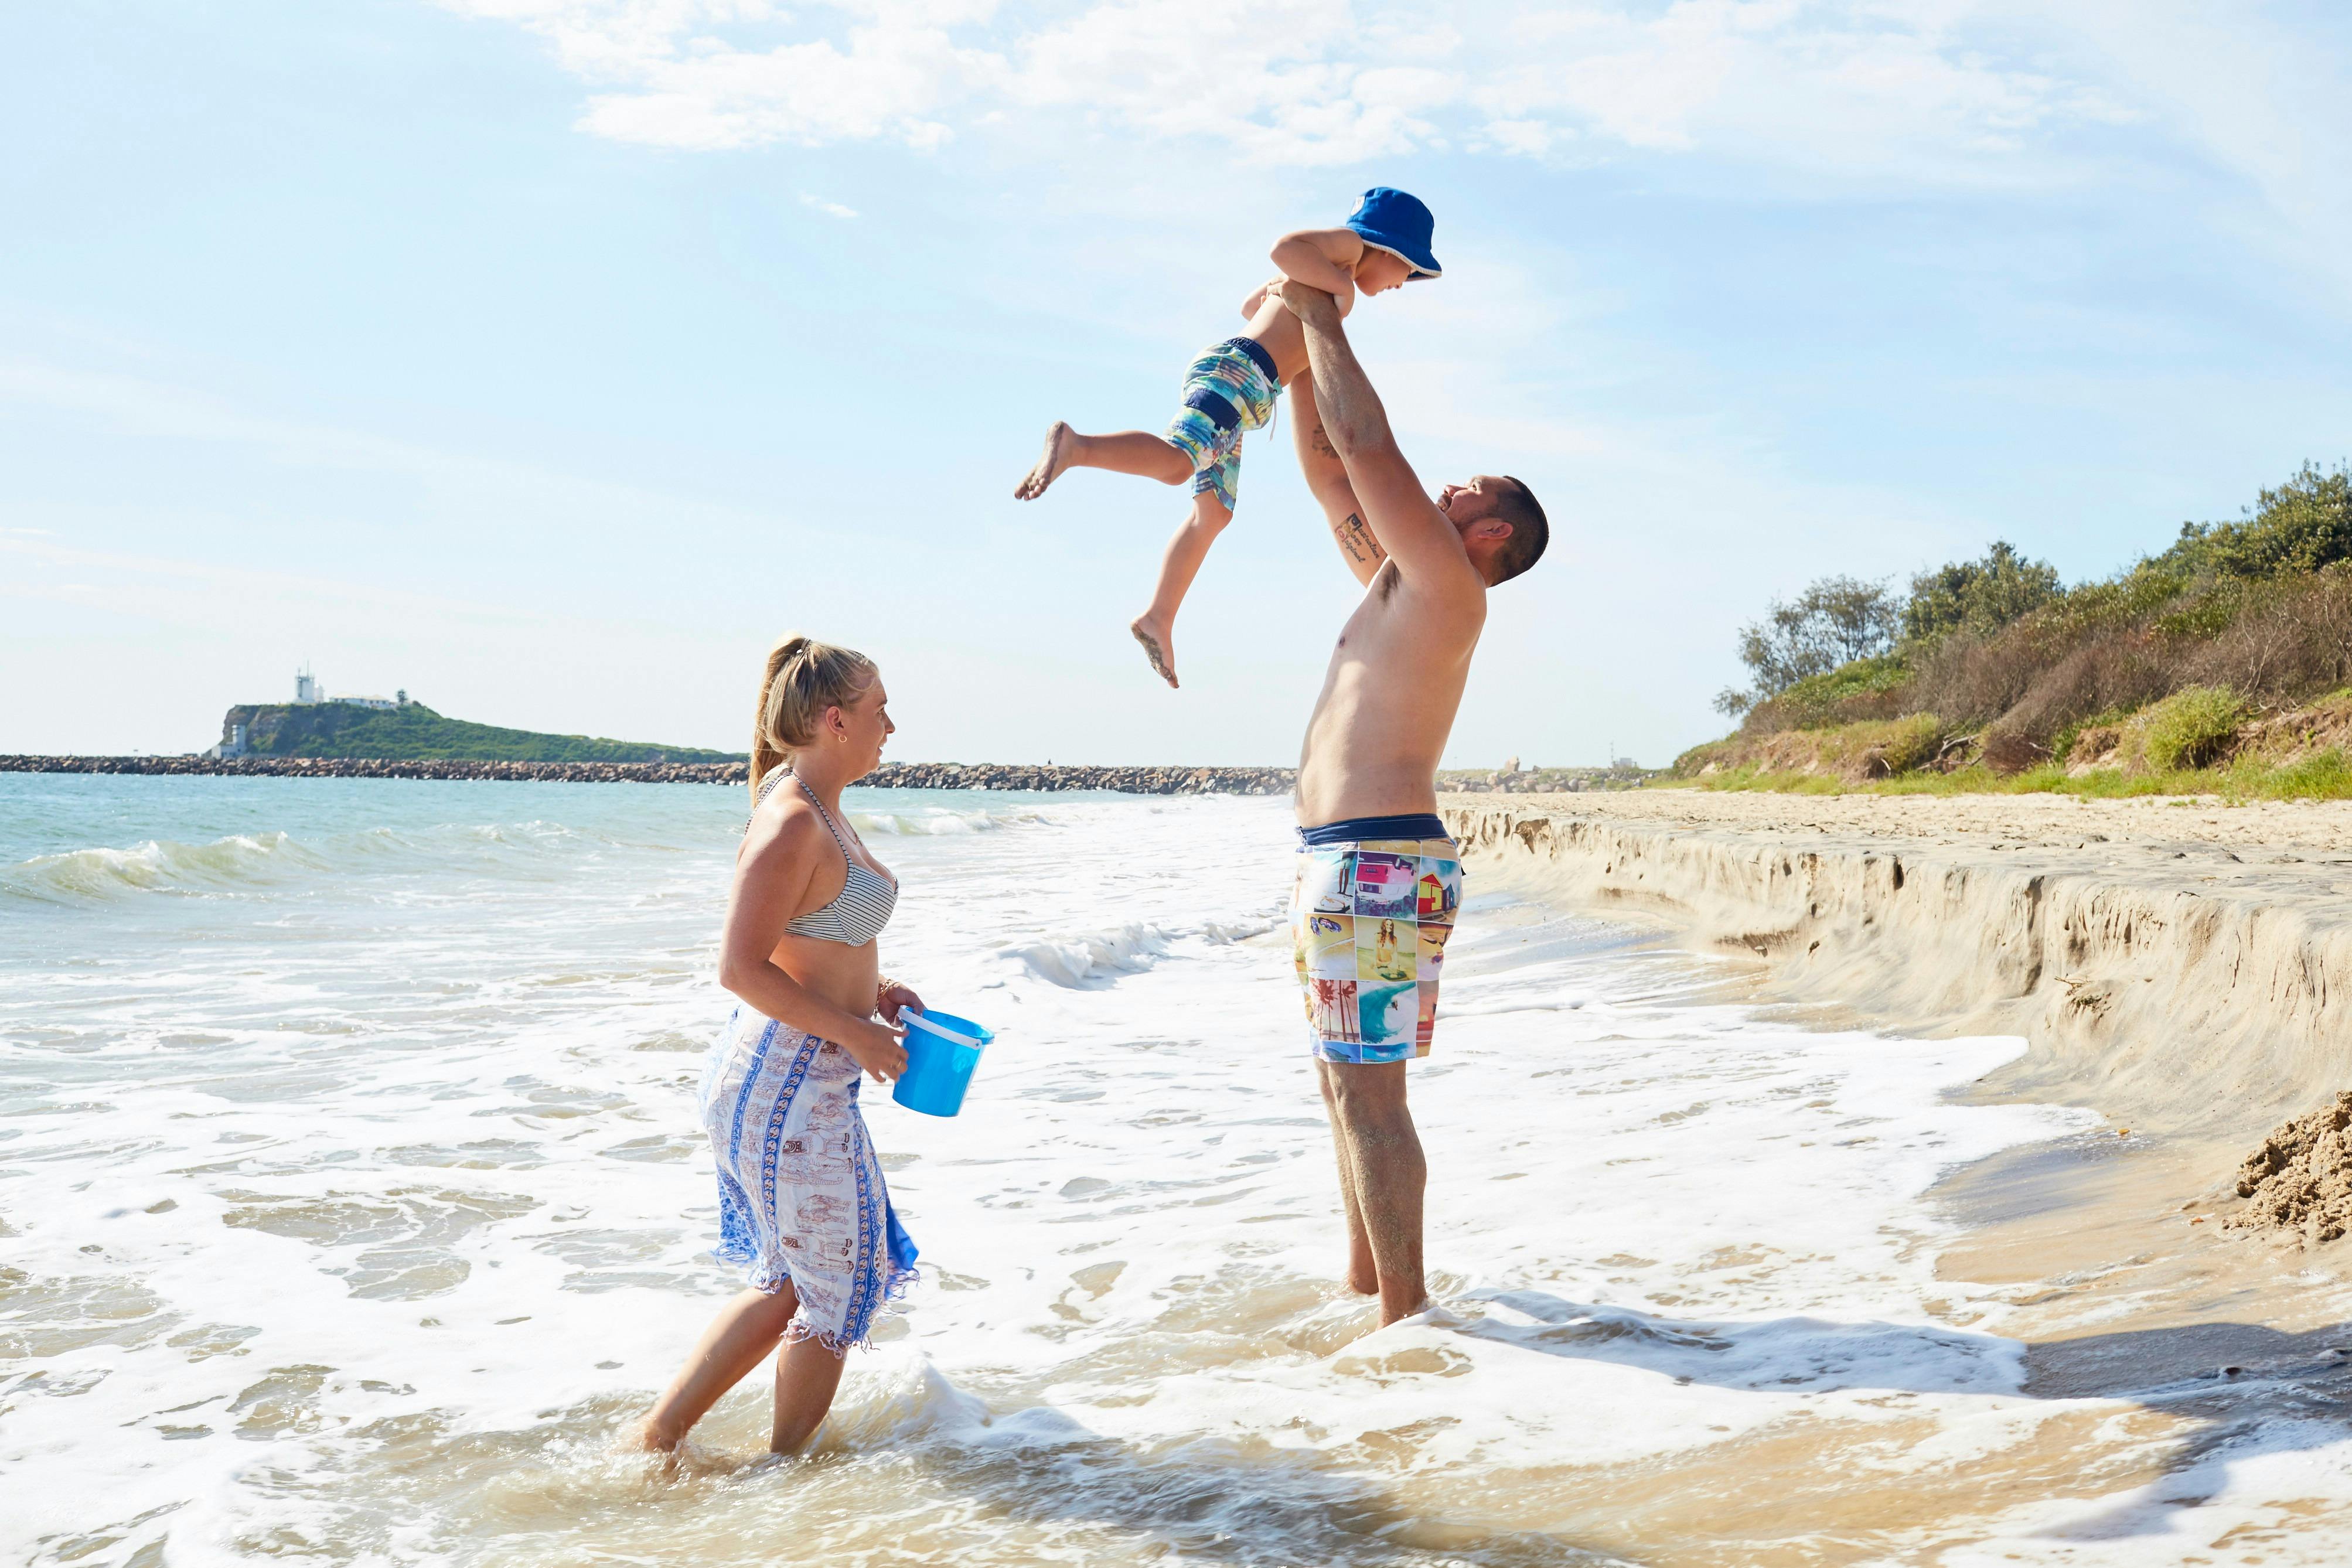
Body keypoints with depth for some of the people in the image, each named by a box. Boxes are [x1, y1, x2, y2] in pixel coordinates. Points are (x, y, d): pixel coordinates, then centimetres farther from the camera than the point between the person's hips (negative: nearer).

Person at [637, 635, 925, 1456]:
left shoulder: (820, 811, 10)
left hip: (792, 1078, 10)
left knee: (789, 1284, 20)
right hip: (786, 1083, -10)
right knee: (838, 1284, 7)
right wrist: (856, 1032, -18)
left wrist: (868, 986, 10)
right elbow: (742, 969, -23)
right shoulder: (792, 824, -21)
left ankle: (656, 1434, 24)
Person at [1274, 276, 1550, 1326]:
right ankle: (1365, 1274, 29)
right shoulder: (1390, 579, 17)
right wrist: (1299, 339, 21)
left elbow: (1365, 437, -12)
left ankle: (1404, 1313, -1)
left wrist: (1323, 320, -1)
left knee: (1369, 1093, -8)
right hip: (1339, 857, 10)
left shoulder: (1446, 586, -8)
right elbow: (1326, 464, 24)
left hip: (1378, 863, -10)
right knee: (1346, 1084, 17)